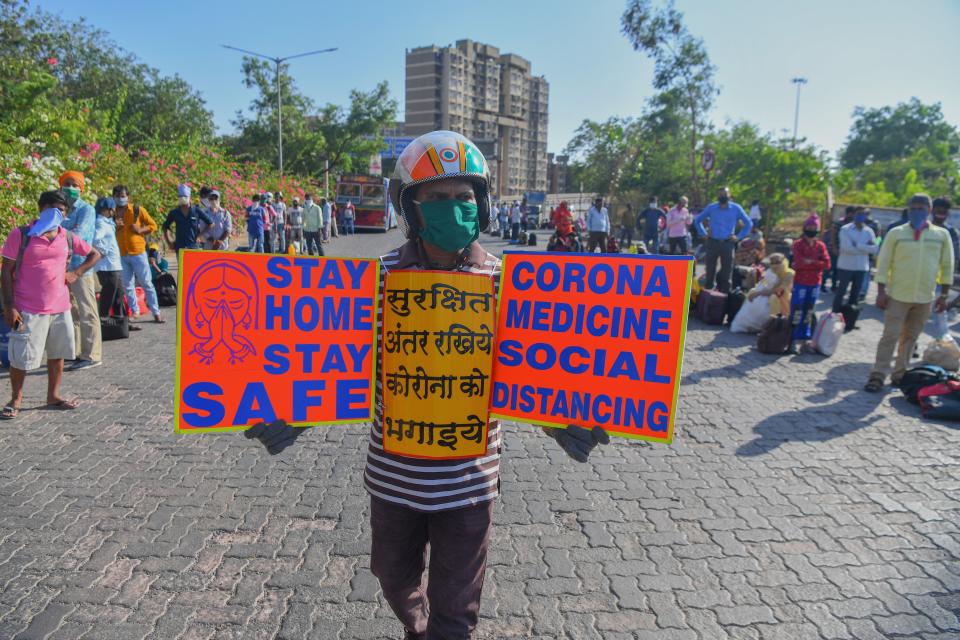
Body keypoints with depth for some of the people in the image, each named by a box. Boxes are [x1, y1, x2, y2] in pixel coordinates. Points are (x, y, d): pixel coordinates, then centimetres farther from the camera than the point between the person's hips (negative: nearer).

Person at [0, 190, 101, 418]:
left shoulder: (68, 238, 5)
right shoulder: (20, 235, -6)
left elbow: (94, 254, 20)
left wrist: (76, 273, 4)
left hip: (60, 308, 4)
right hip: (28, 310, -4)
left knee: (57, 354, 12)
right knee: (21, 358, 3)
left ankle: (53, 396, 26)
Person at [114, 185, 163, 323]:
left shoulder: (137, 210, -3)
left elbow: (153, 226, 2)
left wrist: (140, 230, -15)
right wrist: (114, 226, -8)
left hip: (138, 252, -3)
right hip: (121, 255, 3)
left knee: (147, 283, -1)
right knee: (127, 285, 9)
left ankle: (156, 312, 3)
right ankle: (135, 311, 21)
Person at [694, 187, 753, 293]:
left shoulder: (736, 208, 2)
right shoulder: (711, 207, 4)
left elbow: (749, 223, 10)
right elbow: (697, 220, 15)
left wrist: (739, 237, 2)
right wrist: (704, 234, 7)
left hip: (728, 244, 0)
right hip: (712, 243, 1)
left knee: (727, 271, 3)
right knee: (710, 270, 4)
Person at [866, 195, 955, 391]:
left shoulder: (942, 235, 4)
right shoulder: (896, 233, -2)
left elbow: (947, 266, 8)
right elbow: (883, 263, -2)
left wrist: (943, 295, 5)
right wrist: (881, 291, -7)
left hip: (925, 298, 2)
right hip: (898, 295, -2)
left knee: (910, 338, 10)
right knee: (890, 336, -5)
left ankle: (900, 374, 20)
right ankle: (878, 375, -2)